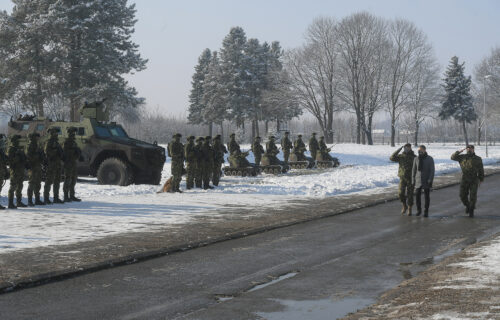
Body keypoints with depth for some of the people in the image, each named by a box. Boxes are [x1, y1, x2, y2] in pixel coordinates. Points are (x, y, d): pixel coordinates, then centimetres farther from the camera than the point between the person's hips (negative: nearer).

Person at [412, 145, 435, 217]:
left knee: (427, 196, 1)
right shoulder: (416, 159, 2)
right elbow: (414, 170, 7)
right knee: (417, 195, -1)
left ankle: (426, 211, 10)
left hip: (426, 181, -2)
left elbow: (432, 170, -9)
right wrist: (413, 181, 4)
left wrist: (430, 180, -17)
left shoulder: (430, 159, -7)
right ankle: (419, 210, 16)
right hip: (418, 180, 2)